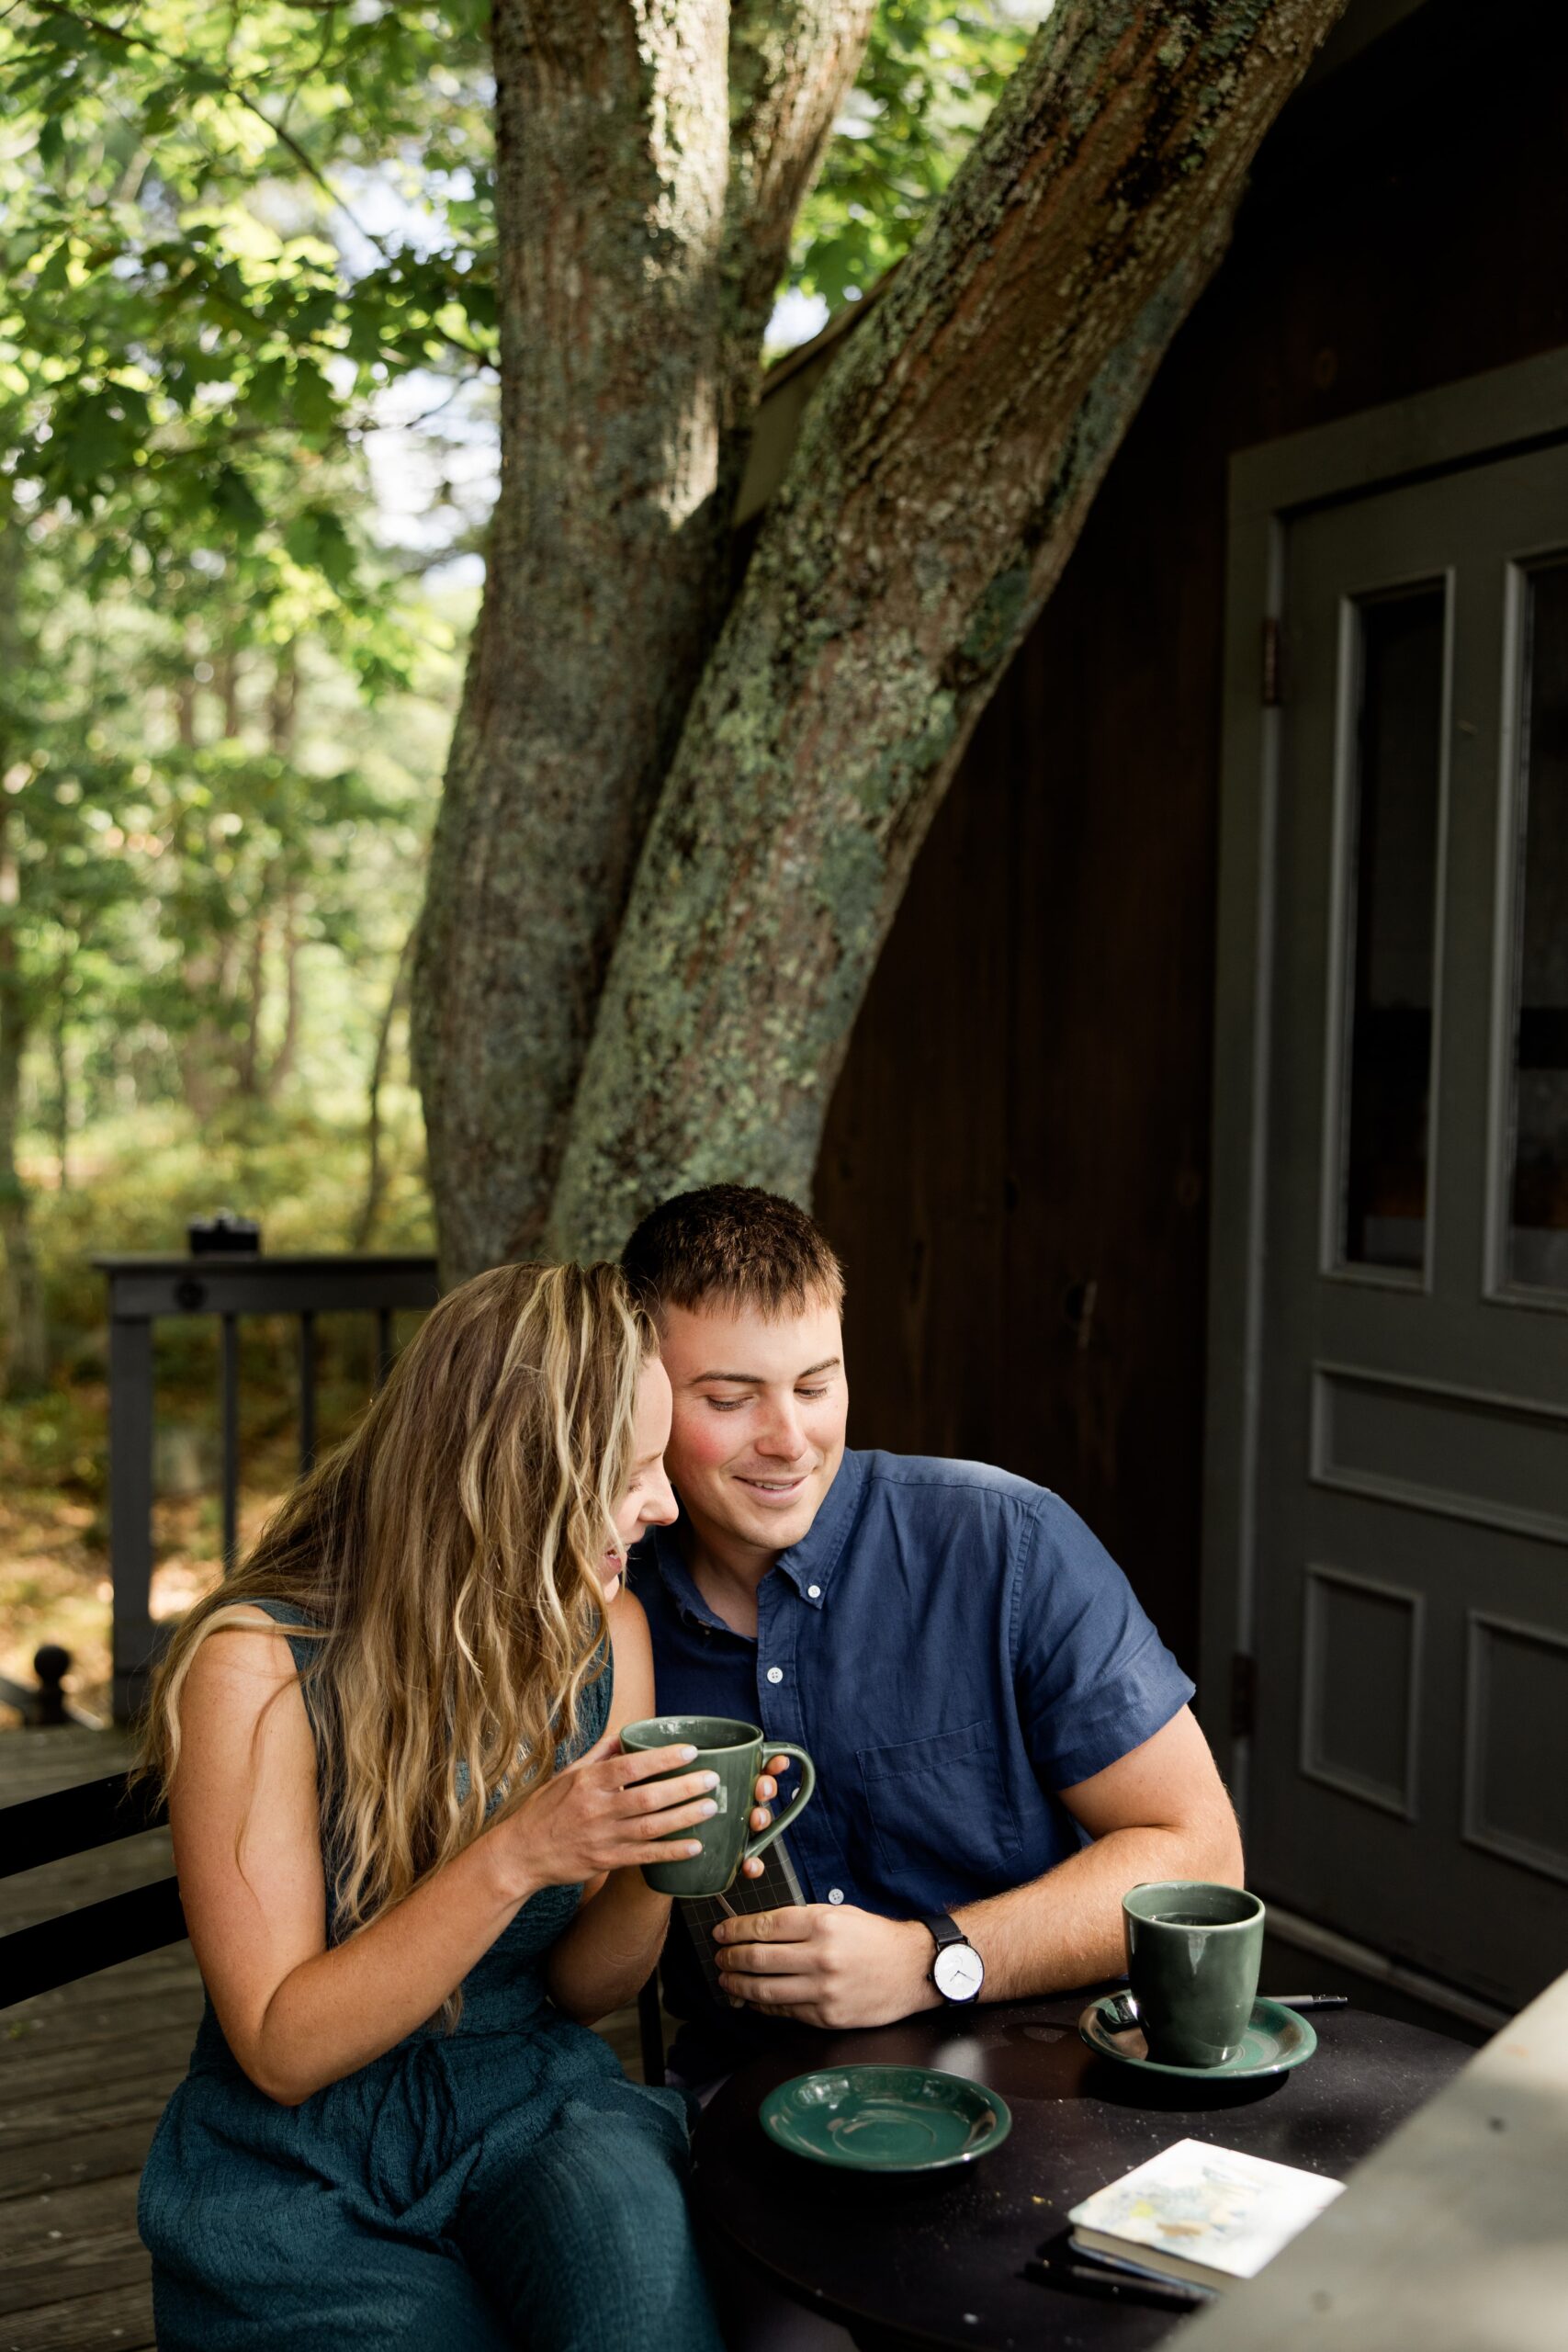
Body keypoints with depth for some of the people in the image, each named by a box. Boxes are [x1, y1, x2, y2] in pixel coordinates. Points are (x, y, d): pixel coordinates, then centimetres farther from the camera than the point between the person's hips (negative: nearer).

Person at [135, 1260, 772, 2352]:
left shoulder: (607, 1628, -3)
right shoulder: (257, 1666, -19)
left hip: (533, 2109, 3)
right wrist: (515, 1859, -29)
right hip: (297, 2175, -3)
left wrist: (653, 1868, -17)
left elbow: (582, 1988, 5)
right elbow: (281, 2051, -17)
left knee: (640, 2239, -28)